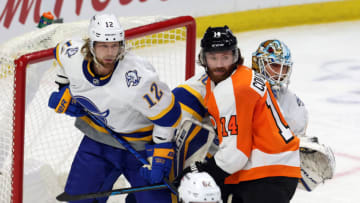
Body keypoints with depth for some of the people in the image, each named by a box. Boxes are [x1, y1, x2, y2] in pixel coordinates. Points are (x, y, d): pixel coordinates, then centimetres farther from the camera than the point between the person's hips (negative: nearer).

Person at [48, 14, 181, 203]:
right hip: (97, 138, 4)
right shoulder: (73, 54, -19)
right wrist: (64, 91, 4)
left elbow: (168, 115, -24)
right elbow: (60, 51, 8)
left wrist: (159, 159, -20)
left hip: (139, 144, -4)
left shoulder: (137, 79, -35)